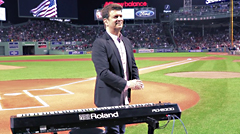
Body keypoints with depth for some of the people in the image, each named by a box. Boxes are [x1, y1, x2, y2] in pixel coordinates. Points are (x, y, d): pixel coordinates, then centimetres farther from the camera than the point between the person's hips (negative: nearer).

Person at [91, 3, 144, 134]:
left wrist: (136, 81, -3)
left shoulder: (126, 41, 12)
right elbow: (103, 73, -22)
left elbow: (133, 65, 17)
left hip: (124, 98, 8)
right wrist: (127, 84, -23)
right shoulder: (100, 43, -14)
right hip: (109, 99, -8)